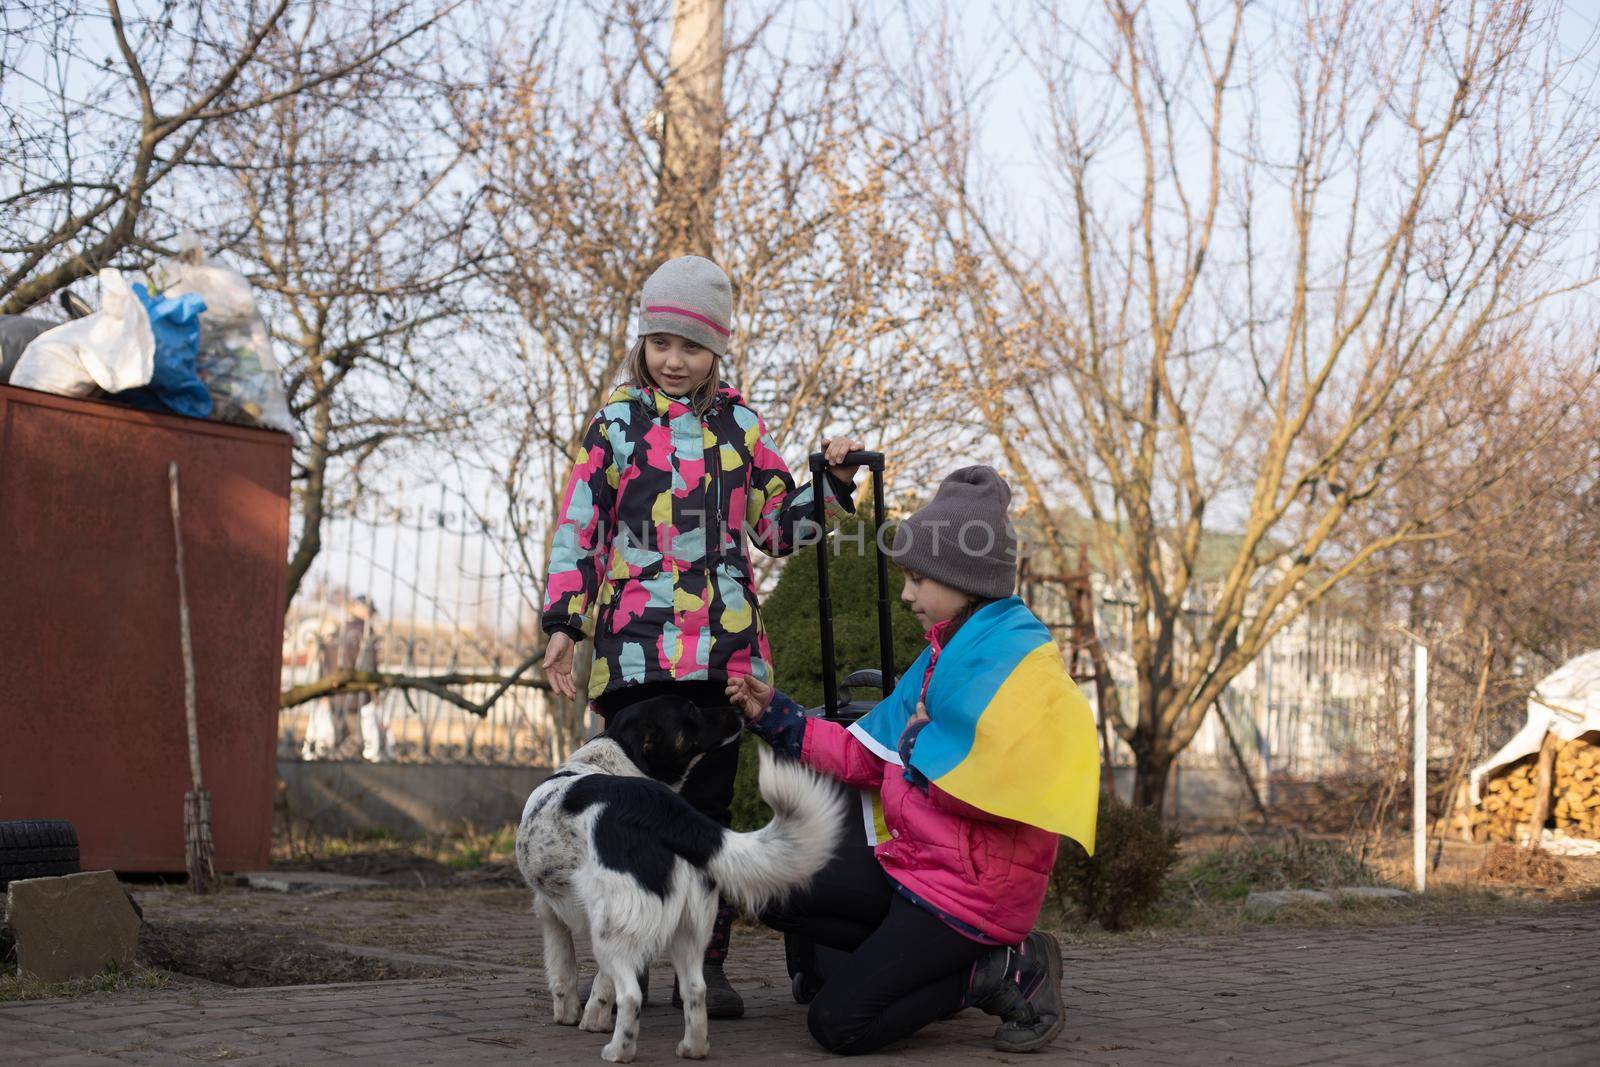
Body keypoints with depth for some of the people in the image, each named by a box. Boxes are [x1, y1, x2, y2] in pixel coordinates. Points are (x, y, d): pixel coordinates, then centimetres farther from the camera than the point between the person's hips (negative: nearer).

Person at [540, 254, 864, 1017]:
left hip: (721, 642, 2)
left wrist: (832, 484, 3)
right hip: (635, 640, -1)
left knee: (710, 801, 3)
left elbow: (780, 527, 18)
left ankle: (705, 962, 9)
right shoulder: (616, 423, 8)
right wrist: (562, 622, -3)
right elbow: (577, 527, 5)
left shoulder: (738, 425, 13)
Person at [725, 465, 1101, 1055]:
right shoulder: (943, 654, 11)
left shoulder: (1021, 659, -18)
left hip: (974, 887, -9)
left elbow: (1005, 787, -30)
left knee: (838, 1024, -13)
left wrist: (921, 746, -13)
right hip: (908, 857, 9)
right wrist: (777, 717, 10)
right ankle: (910, 961, 5)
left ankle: (1004, 972, -3)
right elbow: (869, 757, 16)